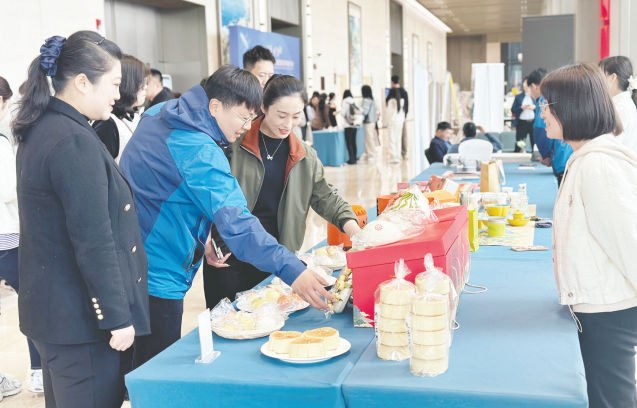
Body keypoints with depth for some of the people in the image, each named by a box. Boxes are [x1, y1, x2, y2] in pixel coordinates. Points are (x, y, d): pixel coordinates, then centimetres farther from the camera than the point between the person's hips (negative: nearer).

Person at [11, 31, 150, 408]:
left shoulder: (41, 131, 10)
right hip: (79, 320, -10)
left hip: (50, 307, 10)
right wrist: (118, 317, -17)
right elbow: (94, 244, -23)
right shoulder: (76, 143, -21)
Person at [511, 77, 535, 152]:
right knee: (519, 145, 0)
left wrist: (534, 107, -13)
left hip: (534, 122, 0)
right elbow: (513, 110, 5)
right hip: (522, 123, 0)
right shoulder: (518, 97, 11)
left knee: (535, 142, 4)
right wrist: (521, 108, -11)